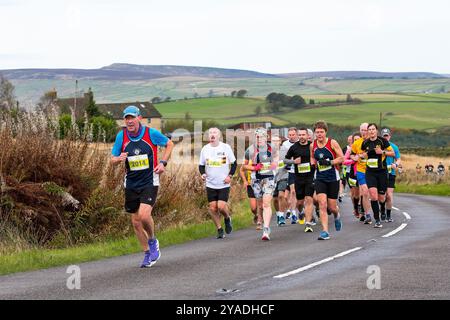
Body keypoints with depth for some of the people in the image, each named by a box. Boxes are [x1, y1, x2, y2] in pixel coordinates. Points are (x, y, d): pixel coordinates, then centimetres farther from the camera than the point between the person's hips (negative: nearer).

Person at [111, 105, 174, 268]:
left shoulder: (151, 133, -9)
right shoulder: (121, 136, -2)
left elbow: (169, 144, 7)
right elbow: (113, 159, 5)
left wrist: (163, 162, -5)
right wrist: (119, 159, -18)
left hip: (149, 181, -4)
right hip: (131, 184, 4)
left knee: (144, 215, -22)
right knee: (135, 221, 7)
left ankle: (153, 241, 9)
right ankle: (147, 254, 24)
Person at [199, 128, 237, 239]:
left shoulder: (226, 147, -3)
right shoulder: (205, 149, 4)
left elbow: (234, 163, 5)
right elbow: (201, 165, 12)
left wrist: (230, 176, -7)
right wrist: (203, 174, -7)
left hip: (224, 184, -3)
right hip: (210, 184, 3)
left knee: (221, 206, -14)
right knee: (213, 208, -1)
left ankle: (227, 218, 19)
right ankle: (219, 230, 14)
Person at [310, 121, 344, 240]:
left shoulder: (332, 143, -7)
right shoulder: (312, 145, 3)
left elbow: (341, 158, -7)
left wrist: (329, 162, -19)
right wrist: (313, 164, 0)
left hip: (333, 178, -2)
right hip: (320, 178, 2)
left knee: (332, 207, 4)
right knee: (322, 204, -14)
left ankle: (337, 216, 42)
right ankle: (325, 231, -13)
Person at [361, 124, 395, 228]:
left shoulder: (382, 141, -6)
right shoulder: (365, 143, 3)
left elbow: (393, 153, -1)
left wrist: (383, 152, -17)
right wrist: (362, 155, -1)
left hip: (382, 171, -2)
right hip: (370, 172, 2)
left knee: (381, 199, 3)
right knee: (373, 196, -17)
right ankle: (377, 220, -10)